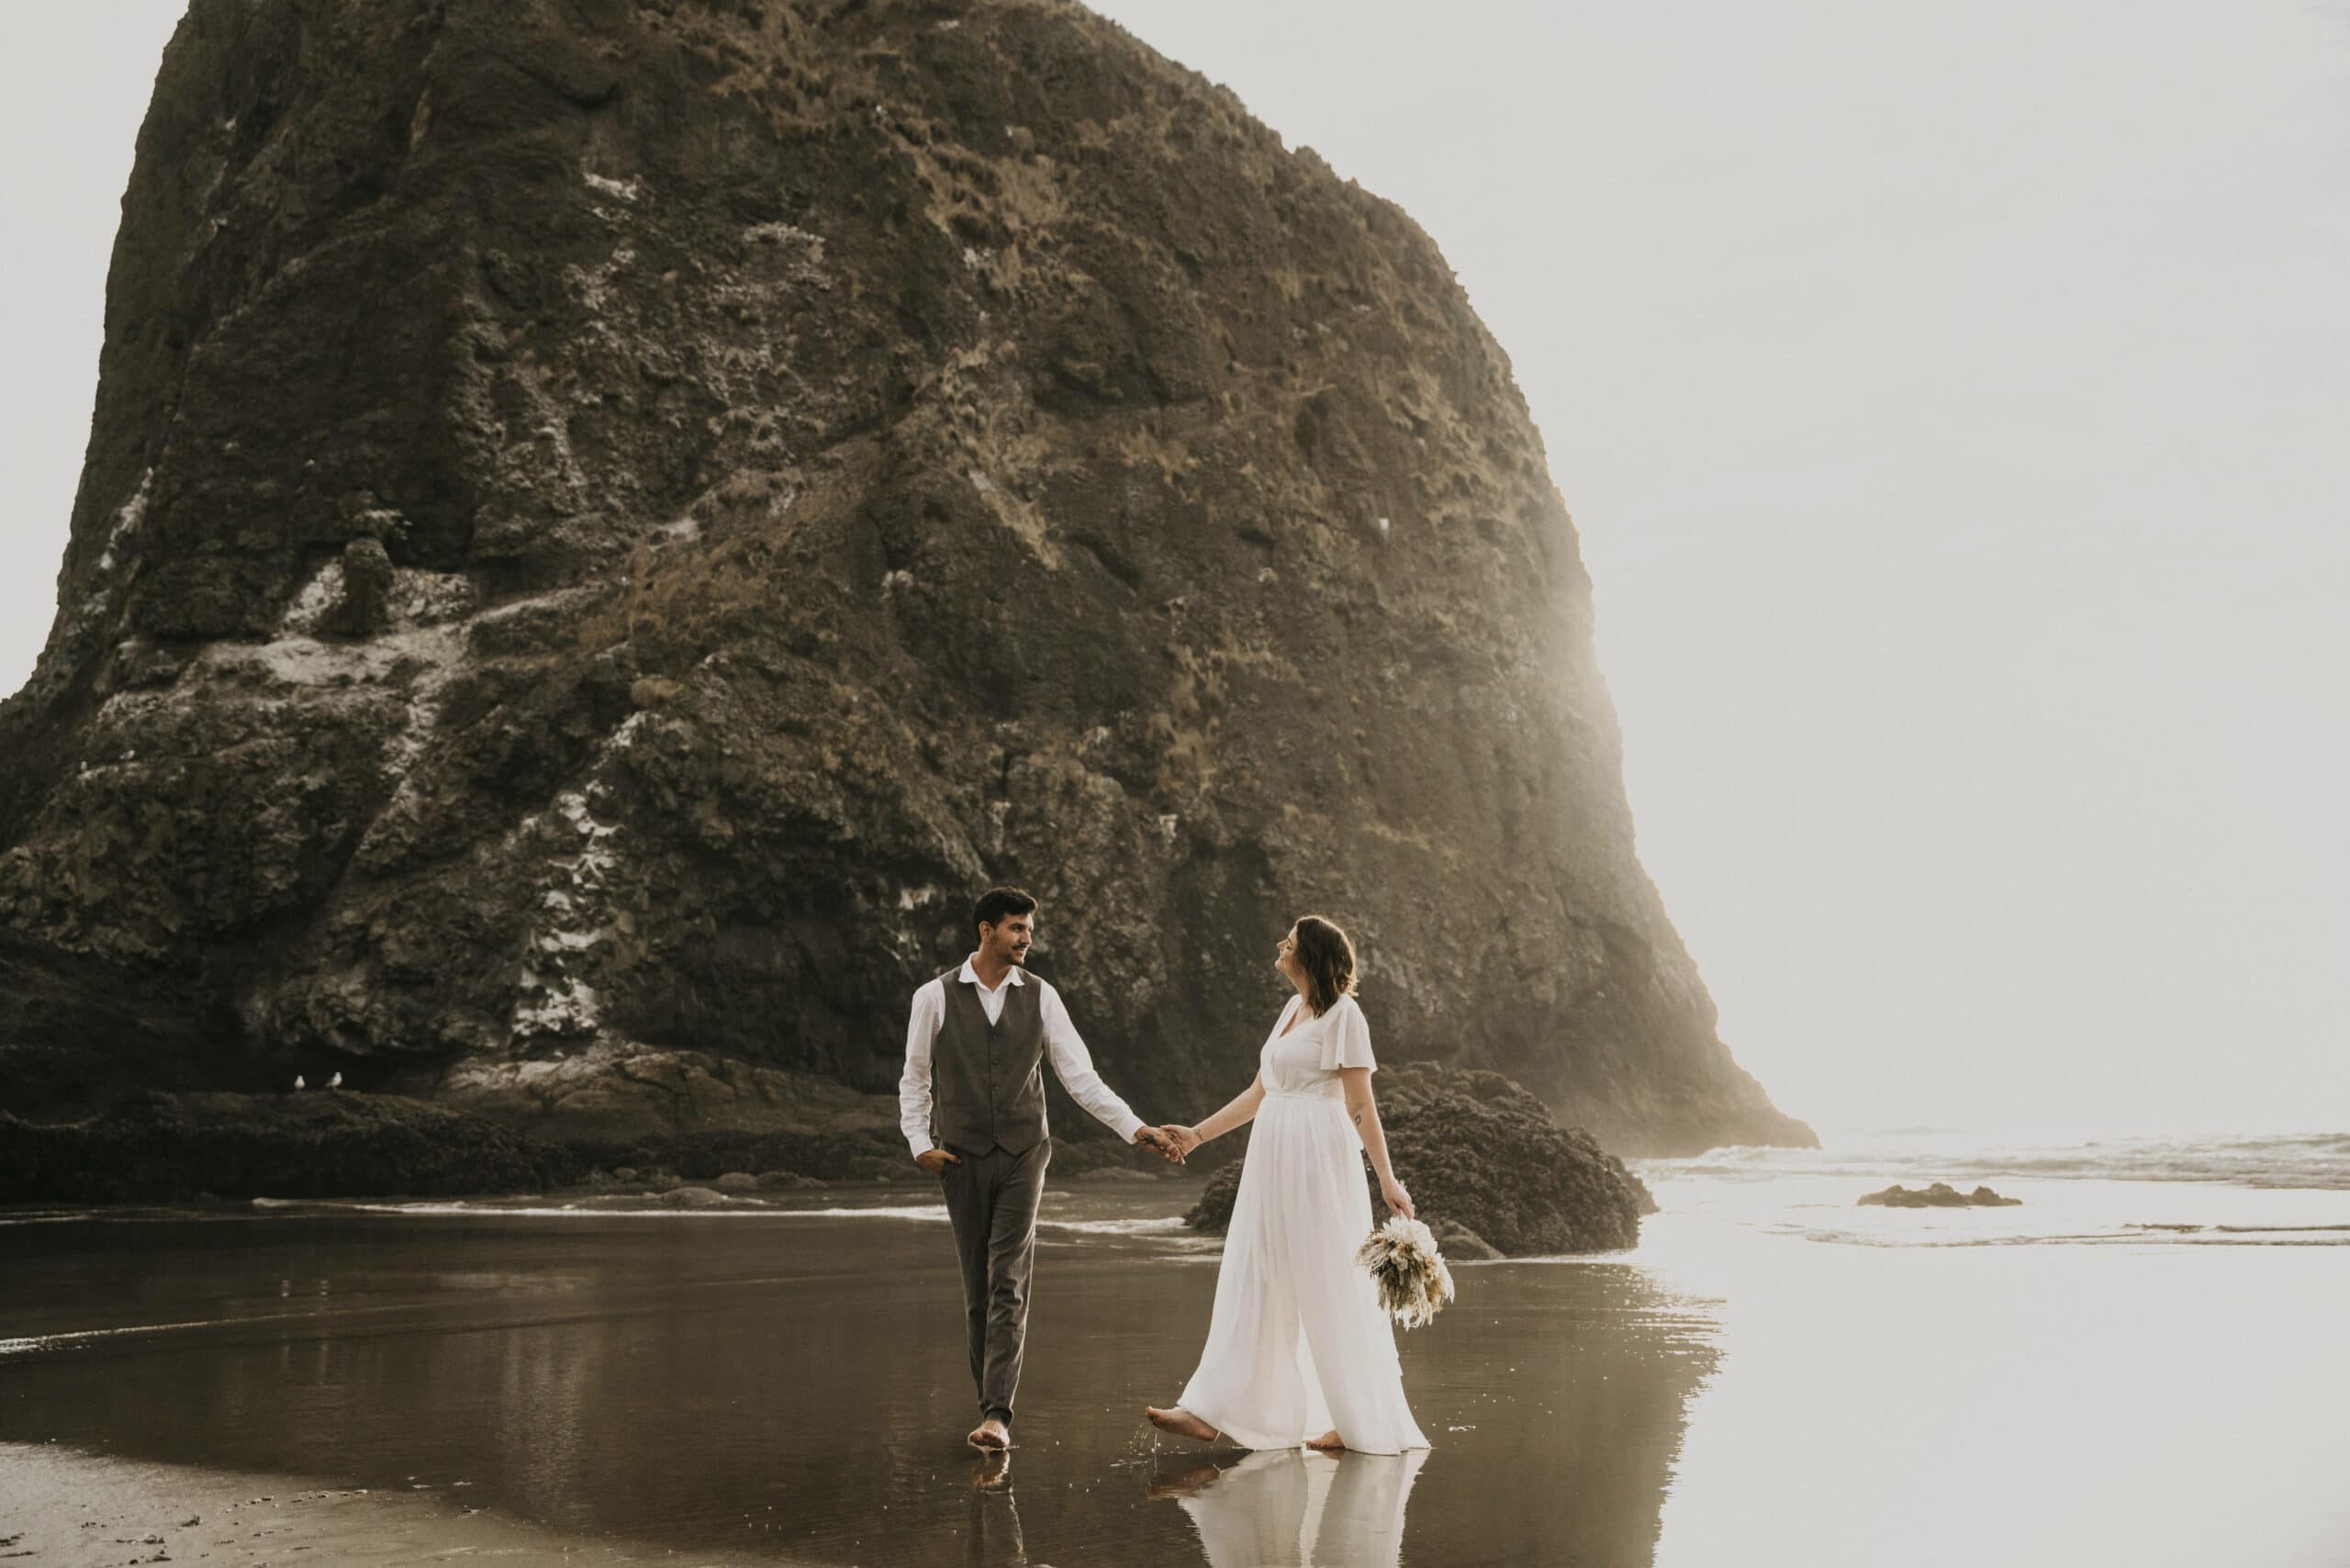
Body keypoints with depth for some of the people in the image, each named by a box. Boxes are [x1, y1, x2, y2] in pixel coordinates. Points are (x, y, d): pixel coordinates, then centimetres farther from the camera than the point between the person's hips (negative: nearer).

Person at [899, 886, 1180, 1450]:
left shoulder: (1040, 997, 2)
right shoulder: (935, 996, -1)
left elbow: (1079, 1075, 2)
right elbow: (915, 1078, 7)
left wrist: (1135, 1128, -6)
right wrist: (920, 1142, -4)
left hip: (1023, 1156, 0)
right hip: (962, 1159, 0)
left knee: (1009, 1286, -8)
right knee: (978, 1288, 6)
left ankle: (996, 1414, -10)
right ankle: (990, 1398, 19)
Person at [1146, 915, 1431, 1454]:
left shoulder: (1342, 1014, -9)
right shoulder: (1292, 1009, 15)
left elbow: (1361, 1104, -11)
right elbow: (1259, 1093, 19)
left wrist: (1387, 1179, -13)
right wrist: (1197, 1134, 18)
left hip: (1318, 1164, -9)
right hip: (1273, 1160, 9)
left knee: (1332, 1290, -1)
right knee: (1252, 1286, 7)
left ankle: (1362, 1423, 11)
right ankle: (1211, 1414, 8)